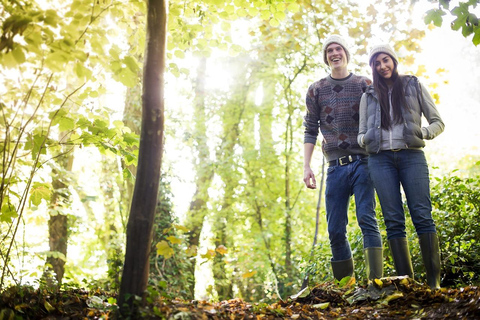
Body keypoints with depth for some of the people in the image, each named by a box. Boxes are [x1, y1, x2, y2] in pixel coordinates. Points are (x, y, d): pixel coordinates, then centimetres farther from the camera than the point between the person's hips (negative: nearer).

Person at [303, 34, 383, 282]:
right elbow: (310, 131, 12)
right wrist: (306, 167, 3)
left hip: (363, 162, -2)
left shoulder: (364, 85, 10)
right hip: (335, 167, 2)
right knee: (335, 230, 0)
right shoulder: (316, 90, 13)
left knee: (367, 219, -15)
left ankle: (375, 281, -16)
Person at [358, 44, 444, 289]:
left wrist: (422, 133, -9)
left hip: (411, 155, -2)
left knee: (422, 216, -11)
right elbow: (362, 133, 18)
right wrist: (365, 140, -5)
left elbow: (438, 122, 12)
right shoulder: (369, 96, 18)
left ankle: (434, 281, -10)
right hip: (381, 159, 2)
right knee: (393, 221, -4)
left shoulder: (414, 86, 14)